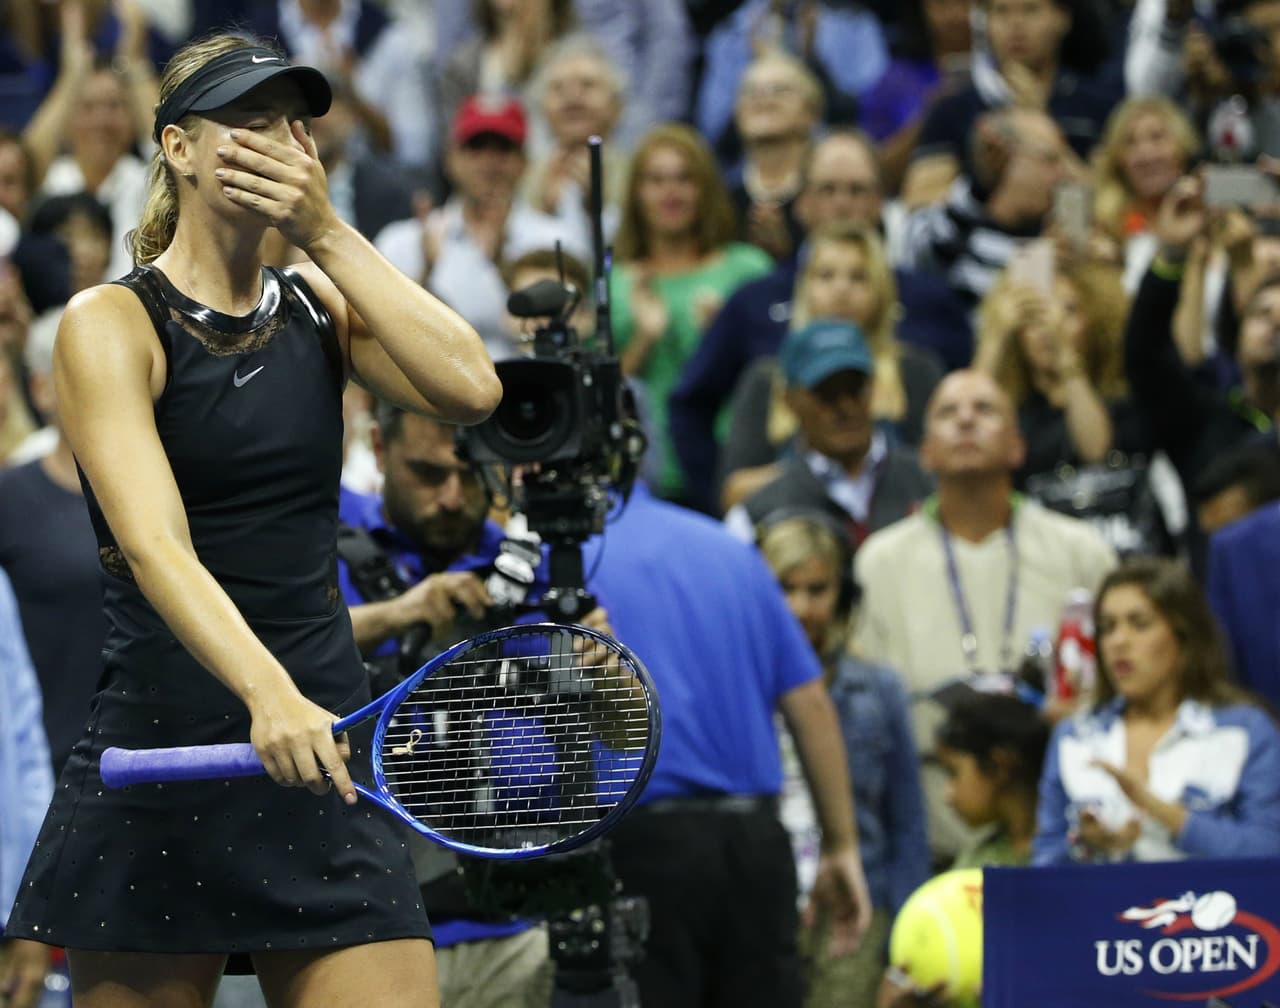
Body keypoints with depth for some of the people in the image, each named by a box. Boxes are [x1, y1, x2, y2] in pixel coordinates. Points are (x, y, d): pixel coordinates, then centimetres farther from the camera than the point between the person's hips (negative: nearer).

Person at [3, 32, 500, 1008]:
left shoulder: (319, 304, 12)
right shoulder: (111, 323, -4)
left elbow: (471, 389, -7)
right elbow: (154, 544, -19)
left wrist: (327, 233, -6)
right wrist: (268, 696, -35)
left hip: (321, 750, 4)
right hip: (160, 763, -4)